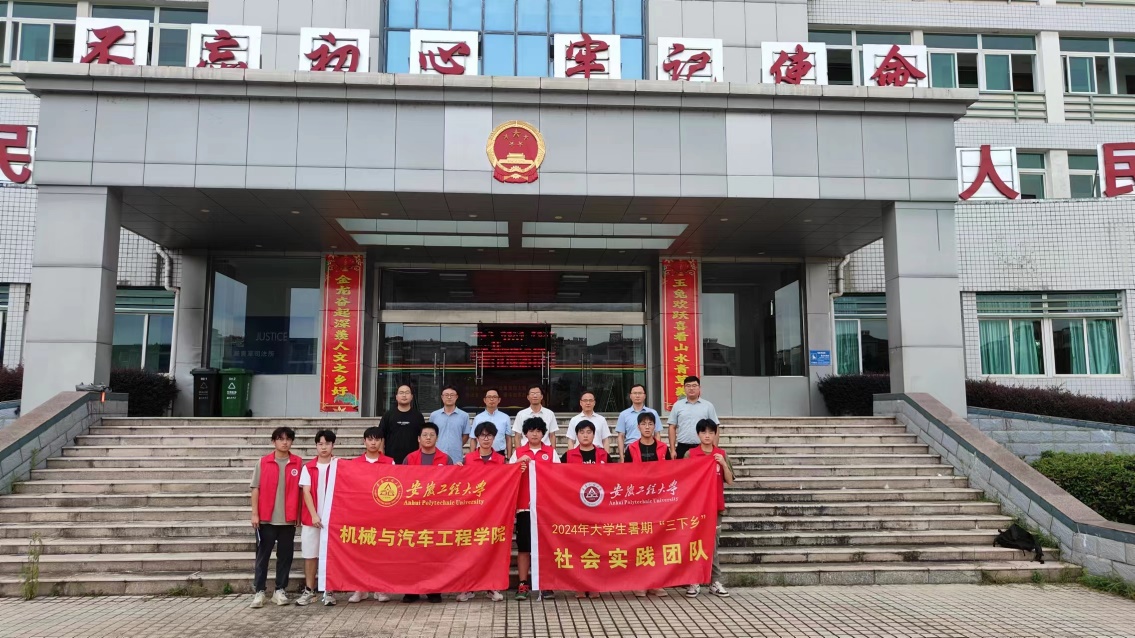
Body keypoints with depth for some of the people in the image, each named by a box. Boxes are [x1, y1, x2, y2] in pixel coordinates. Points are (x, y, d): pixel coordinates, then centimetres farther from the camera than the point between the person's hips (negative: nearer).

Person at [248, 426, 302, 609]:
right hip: (266, 518, -1)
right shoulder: (263, 462, 0)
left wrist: (300, 514, 4)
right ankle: (259, 592, 12)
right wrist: (254, 514, -4)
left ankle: (280, 591, 18)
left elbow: (300, 490, 5)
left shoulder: (298, 463, 2)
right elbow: (256, 488, 1)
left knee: (285, 556, 7)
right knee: (263, 555, 5)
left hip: (288, 519, 1)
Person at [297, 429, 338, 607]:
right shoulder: (308, 467, 4)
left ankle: (329, 591, 9)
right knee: (310, 554, 6)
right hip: (311, 517, 1)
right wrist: (313, 515, -11)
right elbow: (306, 492, -2)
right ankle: (309, 590, 16)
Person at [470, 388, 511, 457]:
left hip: (500, 455, 0)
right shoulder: (477, 418, 3)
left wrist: (508, 458, 0)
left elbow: (508, 439, 5)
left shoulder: (505, 418, 3)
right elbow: (474, 440, 5)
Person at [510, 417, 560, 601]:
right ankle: (523, 584, 9)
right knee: (523, 546, 3)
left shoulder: (551, 452, 9)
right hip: (524, 505, 0)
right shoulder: (518, 452, 9)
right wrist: (519, 464, -12)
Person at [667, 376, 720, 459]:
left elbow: (714, 428, 5)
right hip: (682, 448, 1)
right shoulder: (677, 405, 6)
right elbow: (672, 428, 6)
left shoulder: (708, 406, 4)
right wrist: (673, 450, 0)